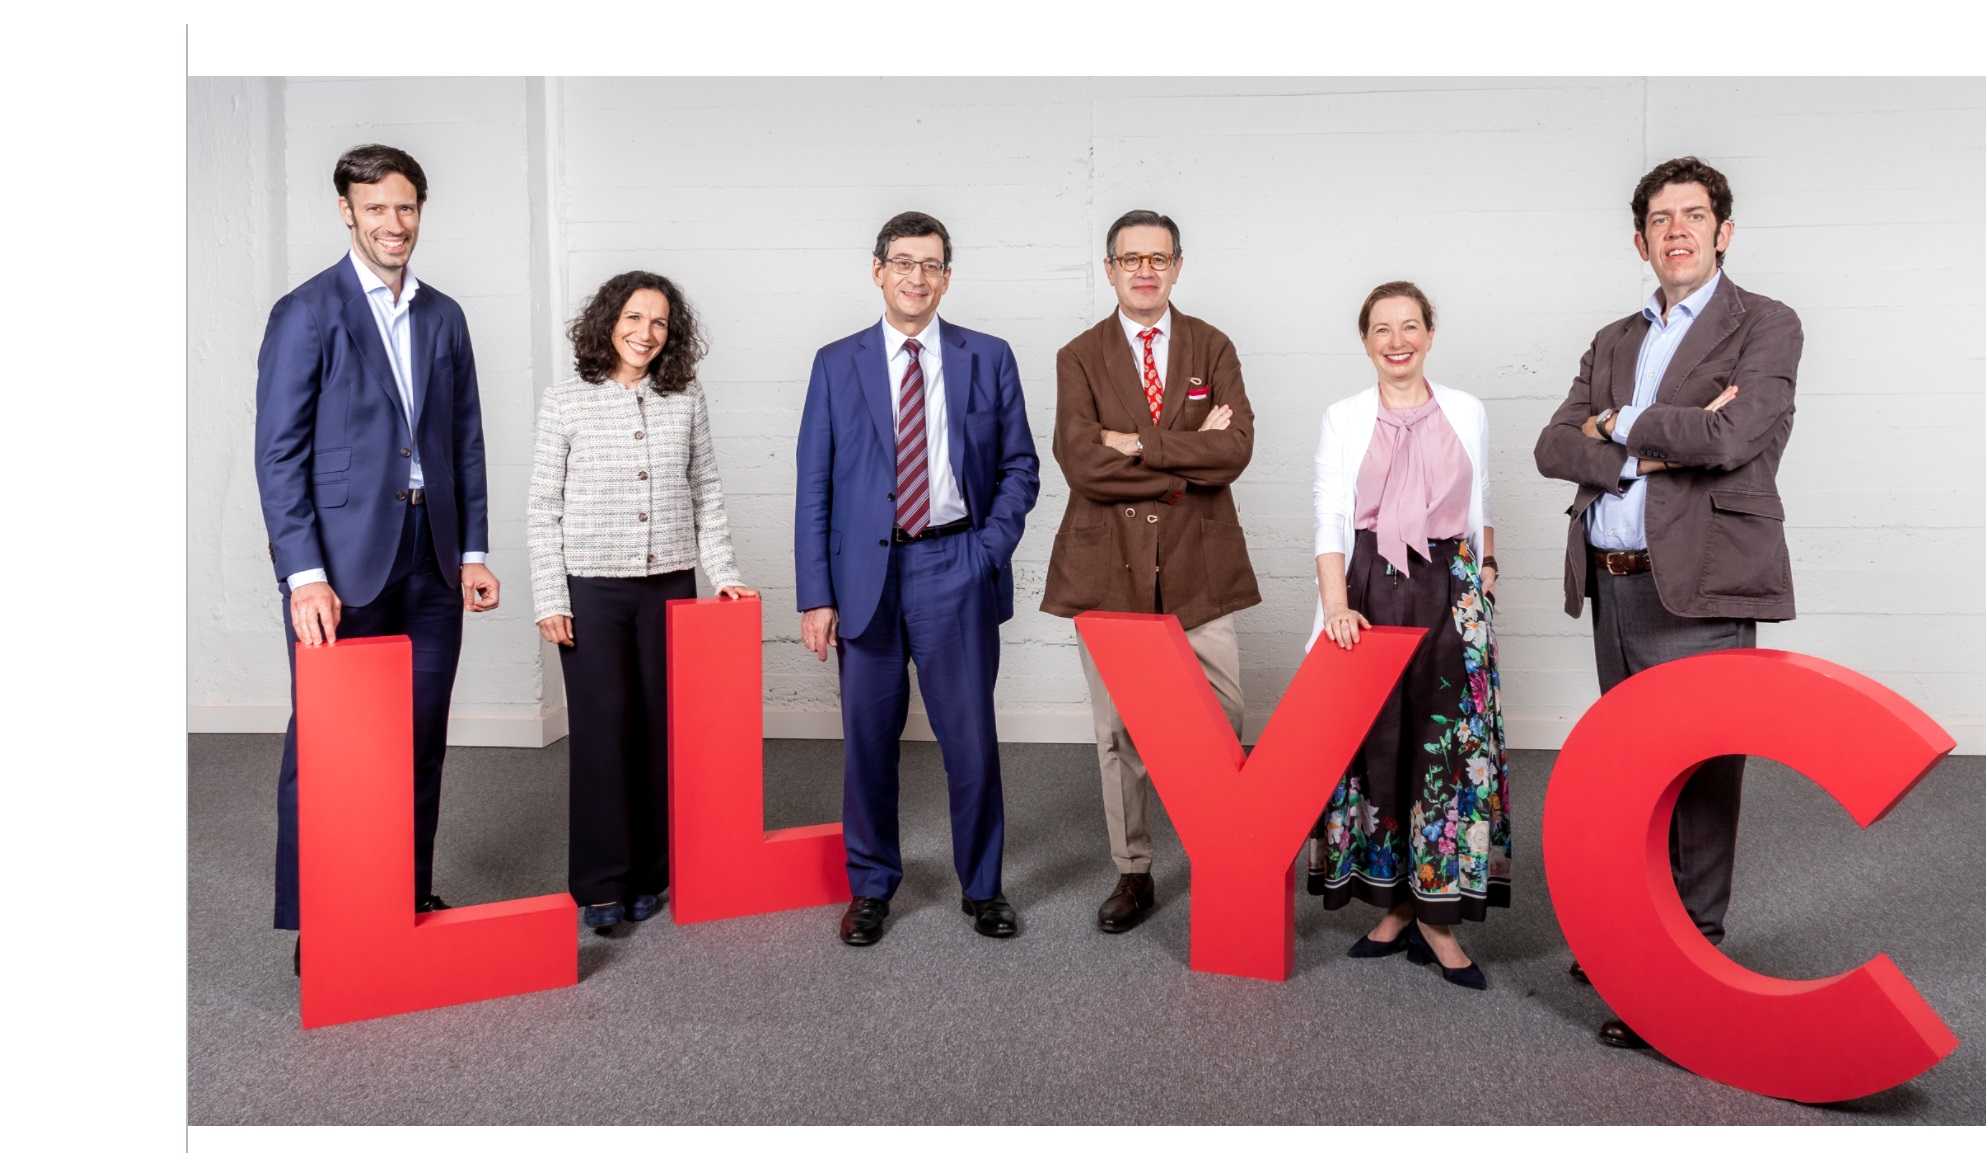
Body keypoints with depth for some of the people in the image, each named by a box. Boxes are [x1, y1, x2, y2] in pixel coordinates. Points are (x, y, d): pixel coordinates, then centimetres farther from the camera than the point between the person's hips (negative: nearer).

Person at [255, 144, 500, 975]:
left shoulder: (444, 317, 13)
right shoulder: (305, 313, -3)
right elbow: (278, 453, -7)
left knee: (421, 744, 10)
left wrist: (473, 549, 7)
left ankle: (410, 904, 23)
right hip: (342, 564, -5)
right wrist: (304, 574, -15)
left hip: (430, 563, 5)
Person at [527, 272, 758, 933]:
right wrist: (550, 599, -4)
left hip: (670, 586, 2)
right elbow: (543, 509, 1)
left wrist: (723, 573, 4)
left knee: (661, 727, 6)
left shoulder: (687, 402, 7)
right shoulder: (565, 403, 1)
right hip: (591, 587, -2)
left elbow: (706, 495, 12)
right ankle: (600, 883, 10)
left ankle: (648, 875, 18)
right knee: (601, 727, -1)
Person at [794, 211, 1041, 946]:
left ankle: (982, 887, 22)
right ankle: (870, 887, 26)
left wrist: (992, 543, -6)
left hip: (955, 568, 0)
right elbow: (814, 487, 3)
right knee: (868, 740, 8)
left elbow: (1020, 465, 9)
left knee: (971, 738, 4)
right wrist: (815, 594, -3)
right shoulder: (837, 364, 7)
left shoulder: (988, 358, 7)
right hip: (866, 572, 1)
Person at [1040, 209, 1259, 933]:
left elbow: (1235, 449, -8)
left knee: (1224, 726, 1)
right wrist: (1191, 456, -10)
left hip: (1198, 564, 1)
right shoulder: (1079, 358, 4)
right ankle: (1132, 873, 22)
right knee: (1118, 732, 7)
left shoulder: (1213, 348, 8)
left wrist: (1138, 445, -14)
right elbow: (1081, 464, -11)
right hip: (1110, 566, 0)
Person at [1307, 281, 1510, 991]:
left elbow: (1480, 510, 17)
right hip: (1371, 590, 0)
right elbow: (1330, 519, -2)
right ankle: (1397, 902, 14)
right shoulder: (1343, 420, 6)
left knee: (1450, 740, -3)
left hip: (1451, 591, 1)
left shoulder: (1467, 414, 10)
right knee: (1373, 739, 1)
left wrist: (1485, 578, 11)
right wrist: (1336, 604, -14)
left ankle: (1437, 915, 6)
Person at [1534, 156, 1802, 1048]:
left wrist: (1617, 424, -5)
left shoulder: (1765, 326, 1)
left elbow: (1731, 436, -16)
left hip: (1698, 583, -6)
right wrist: (1656, 444, -10)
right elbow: (1553, 448, 5)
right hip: (1612, 584, 6)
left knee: (1698, 775, -3)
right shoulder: (1614, 342, 18)